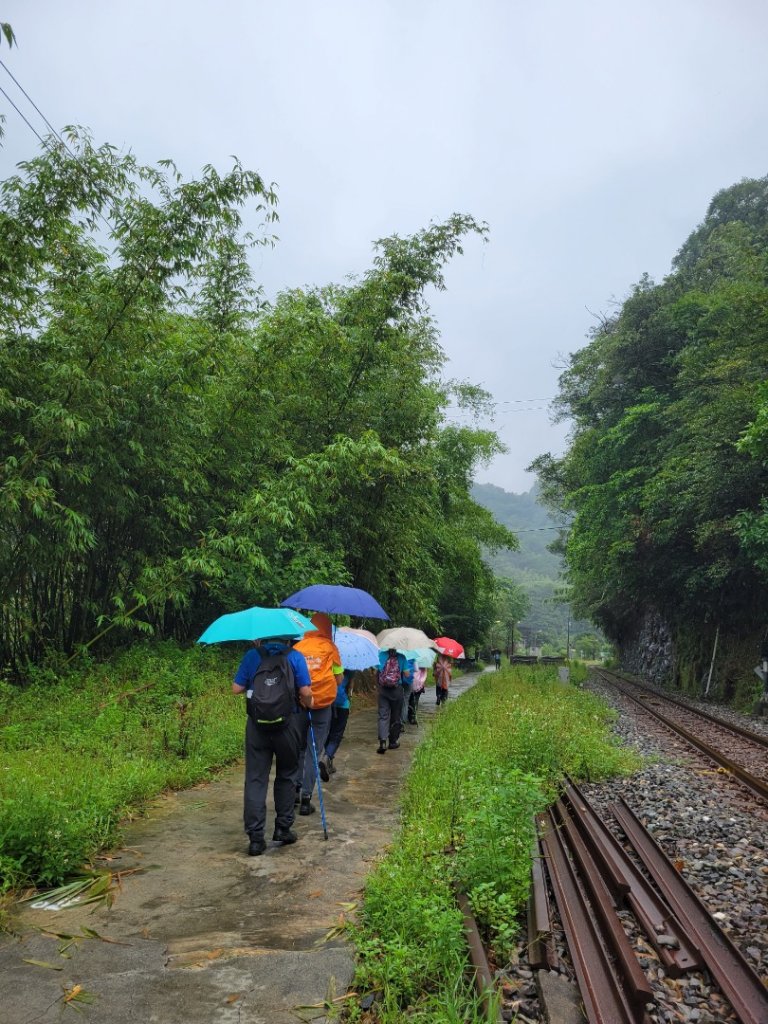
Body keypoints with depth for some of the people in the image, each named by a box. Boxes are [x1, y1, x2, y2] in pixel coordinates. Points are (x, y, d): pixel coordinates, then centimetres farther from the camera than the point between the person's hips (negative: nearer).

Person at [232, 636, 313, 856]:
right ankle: (283, 828, 21)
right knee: (286, 776, 16)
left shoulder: (252, 655, 1)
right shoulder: (295, 657, -5)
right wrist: (307, 704, 10)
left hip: (257, 724, 1)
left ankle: (255, 837, 0)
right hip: (286, 723, -1)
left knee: (255, 778, 4)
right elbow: (306, 692, -11)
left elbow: (237, 688, 1)